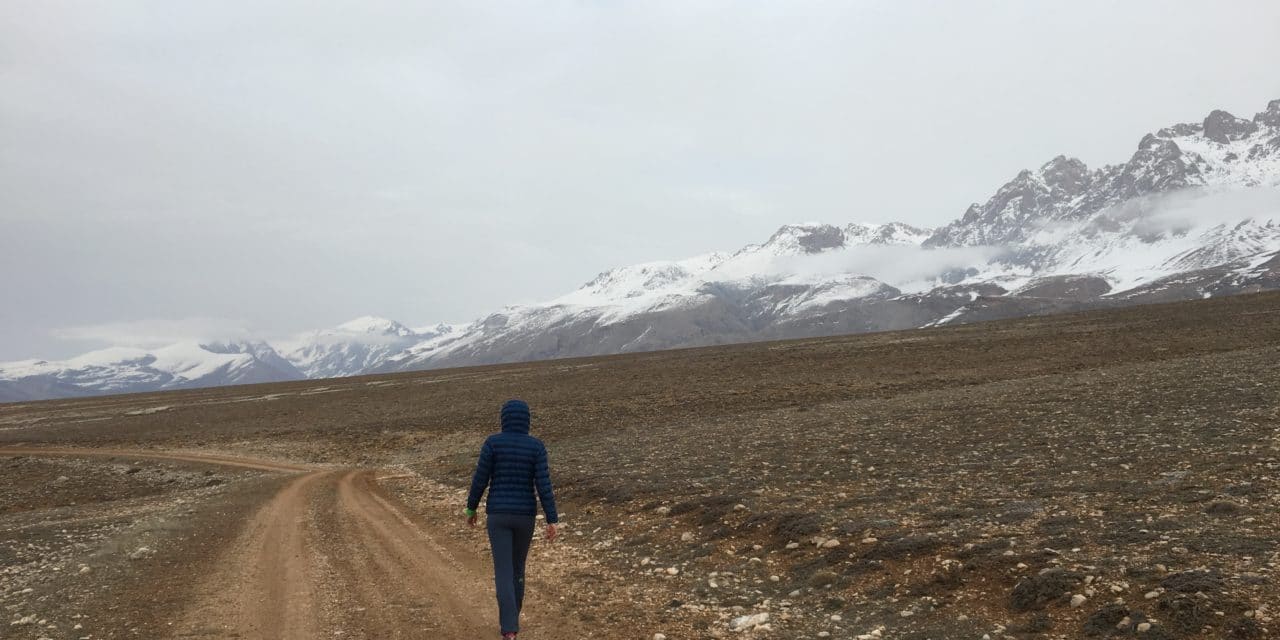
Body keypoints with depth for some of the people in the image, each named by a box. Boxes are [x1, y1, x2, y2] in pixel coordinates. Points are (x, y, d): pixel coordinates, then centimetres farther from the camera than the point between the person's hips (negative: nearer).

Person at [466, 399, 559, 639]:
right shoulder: (536, 446, -7)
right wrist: (552, 521, -9)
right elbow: (544, 485, -11)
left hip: (498, 514, -2)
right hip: (524, 515, 2)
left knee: (503, 573, -1)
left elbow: (480, 479, -5)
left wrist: (471, 508, 11)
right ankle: (511, 621, 35)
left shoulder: (492, 442, -9)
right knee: (517, 567, 22)